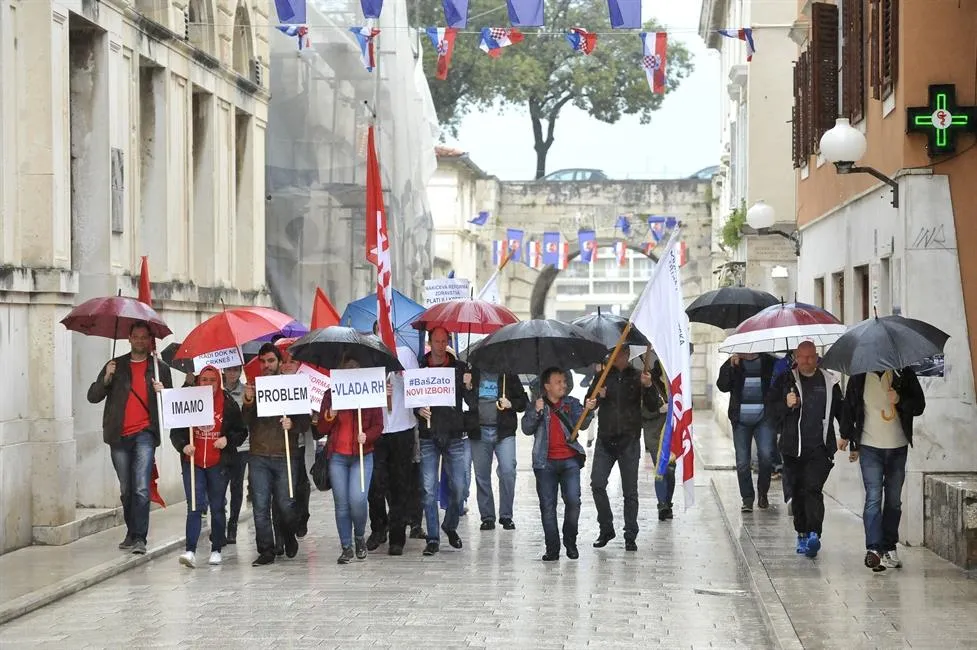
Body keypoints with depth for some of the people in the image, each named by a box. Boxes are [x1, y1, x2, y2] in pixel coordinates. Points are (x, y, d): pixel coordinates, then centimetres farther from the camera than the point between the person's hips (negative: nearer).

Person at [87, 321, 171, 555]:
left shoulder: (160, 369, 10)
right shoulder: (116, 366, 11)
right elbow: (93, 396, 5)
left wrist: (162, 392, -8)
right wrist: (106, 378, -12)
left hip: (145, 433, -2)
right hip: (119, 436, 2)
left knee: (141, 488, -15)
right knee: (126, 489, 11)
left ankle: (139, 538, -15)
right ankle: (132, 533, 24)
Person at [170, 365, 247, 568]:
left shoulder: (229, 404, 0)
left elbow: (241, 432, 7)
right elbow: (176, 431, 4)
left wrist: (228, 440, -11)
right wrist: (183, 445, -13)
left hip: (218, 464, 0)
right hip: (193, 462, 0)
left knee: (217, 507, 9)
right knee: (194, 506, -9)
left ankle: (216, 550, 19)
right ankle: (190, 551, -12)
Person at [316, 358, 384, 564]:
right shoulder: (330, 396, 6)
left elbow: (378, 427, 4)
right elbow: (322, 429, 7)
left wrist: (366, 436, -16)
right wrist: (330, 415, -12)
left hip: (362, 456, -2)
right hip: (337, 456, 2)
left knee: (357, 499, -15)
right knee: (341, 504, 3)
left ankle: (359, 537, 11)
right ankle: (346, 547, 13)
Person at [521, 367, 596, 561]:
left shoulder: (572, 403, 8)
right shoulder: (536, 405, 8)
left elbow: (582, 423, -6)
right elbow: (527, 429, -1)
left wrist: (588, 410, -25)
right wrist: (536, 411, -17)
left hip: (570, 460, 0)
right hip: (545, 463, 0)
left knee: (573, 501, -9)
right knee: (547, 505, -1)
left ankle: (570, 542, 10)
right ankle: (552, 549, 3)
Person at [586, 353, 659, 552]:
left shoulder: (637, 377, 2)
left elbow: (652, 407, -1)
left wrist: (648, 387, -19)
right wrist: (597, 397, -12)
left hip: (629, 440, -2)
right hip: (605, 439, 2)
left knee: (630, 491, 2)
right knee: (597, 484, -6)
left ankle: (630, 537, 8)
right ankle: (606, 529, 10)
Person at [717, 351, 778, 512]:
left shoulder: (769, 362, 4)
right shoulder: (732, 364, 7)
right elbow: (722, 386, -4)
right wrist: (731, 366, -14)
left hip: (763, 418, -1)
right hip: (741, 420, 1)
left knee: (766, 455, -15)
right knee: (742, 462, 2)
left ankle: (762, 493, 7)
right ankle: (747, 499, 13)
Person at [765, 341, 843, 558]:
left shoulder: (829, 381, 10)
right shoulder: (785, 381, 7)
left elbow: (840, 410, 19)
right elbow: (771, 410, 6)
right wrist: (786, 405, -13)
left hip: (820, 448, -2)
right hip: (793, 448, 2)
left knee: (813, 488, -16)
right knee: (797, 491, 7)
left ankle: (814, 534, -24)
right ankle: (802, 534, 19)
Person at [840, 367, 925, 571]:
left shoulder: (904, 374, 2)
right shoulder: (860, 377, 1)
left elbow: (919, 405, 4)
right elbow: (849, 407, 11)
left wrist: (900, 400, -15)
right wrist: (846, 436, 15)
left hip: (898, 447, 2)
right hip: (870, 447, -2)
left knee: (894, 500, 10)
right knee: (873, 498, -12)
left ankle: (889, 548, 19)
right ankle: (873, 549, -19)